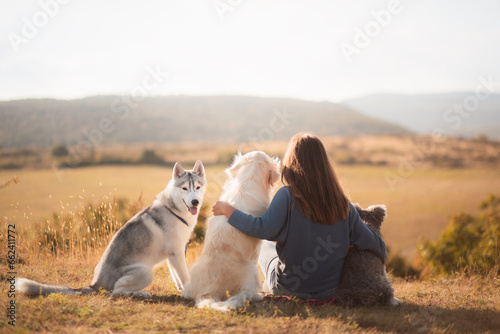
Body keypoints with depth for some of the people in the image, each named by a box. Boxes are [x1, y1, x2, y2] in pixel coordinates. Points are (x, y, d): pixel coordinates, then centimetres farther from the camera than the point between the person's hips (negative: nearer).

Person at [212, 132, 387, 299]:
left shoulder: (287, 195, -21)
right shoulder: (341, 201, -9)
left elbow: (265, 230, -30)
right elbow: (368, 240, -4)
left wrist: (227, 210, -19)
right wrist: (382, 256, 17)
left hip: (289, 288, -3)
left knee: (266, 246, 29)